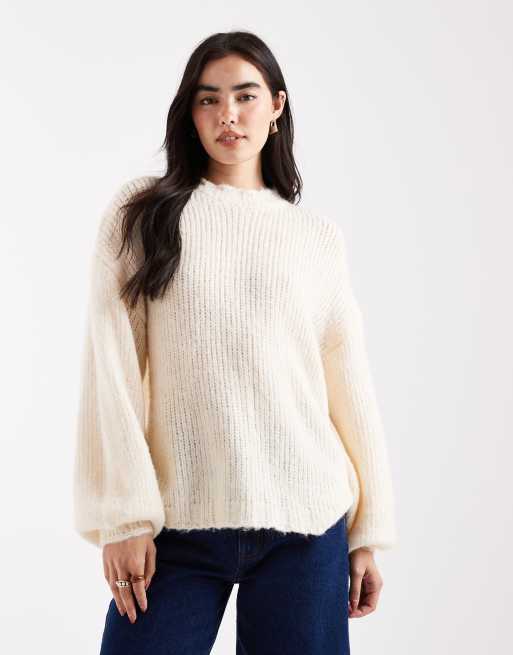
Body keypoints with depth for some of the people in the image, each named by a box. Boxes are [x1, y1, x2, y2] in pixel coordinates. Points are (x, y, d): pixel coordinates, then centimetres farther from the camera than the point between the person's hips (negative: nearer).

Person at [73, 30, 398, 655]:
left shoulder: (319, 236, 9)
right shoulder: (140, 210, 5)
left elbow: (350, 386, 9)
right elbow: (110, 366, -1)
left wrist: (369, 531, 6)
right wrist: (124, 513, -8)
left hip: (304, 520, 1)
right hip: (175, 524, -1)